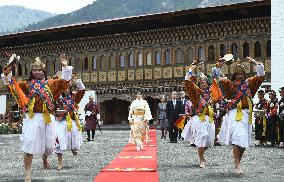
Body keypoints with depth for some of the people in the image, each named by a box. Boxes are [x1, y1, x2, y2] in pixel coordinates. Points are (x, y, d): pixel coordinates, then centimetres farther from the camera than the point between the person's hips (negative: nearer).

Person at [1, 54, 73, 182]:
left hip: (48, 118, 2)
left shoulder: (50, 84, 13)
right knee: (30, 145, -9)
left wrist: (65, 67, -5)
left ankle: (44, 158, 47)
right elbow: (12, 84, 0)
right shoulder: (27, 84, 9)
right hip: (32, 118, -2)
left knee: (49, 144, 9)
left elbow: (65, 81, 7)